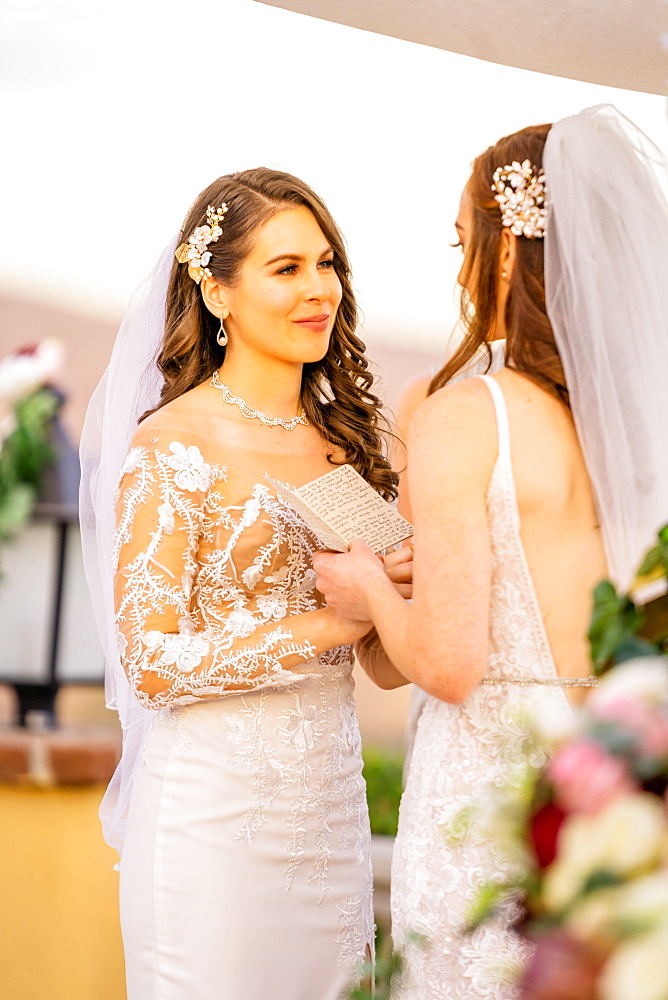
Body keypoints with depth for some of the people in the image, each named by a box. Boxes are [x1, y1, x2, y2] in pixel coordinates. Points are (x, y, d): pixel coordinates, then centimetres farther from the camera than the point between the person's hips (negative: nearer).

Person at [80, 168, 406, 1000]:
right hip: (216, 809, -6)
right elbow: (152, 664, -16)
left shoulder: (339, 436, 8)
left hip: (330, 797, 6)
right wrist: (329, 623, -17)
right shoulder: (176, 445, -11)